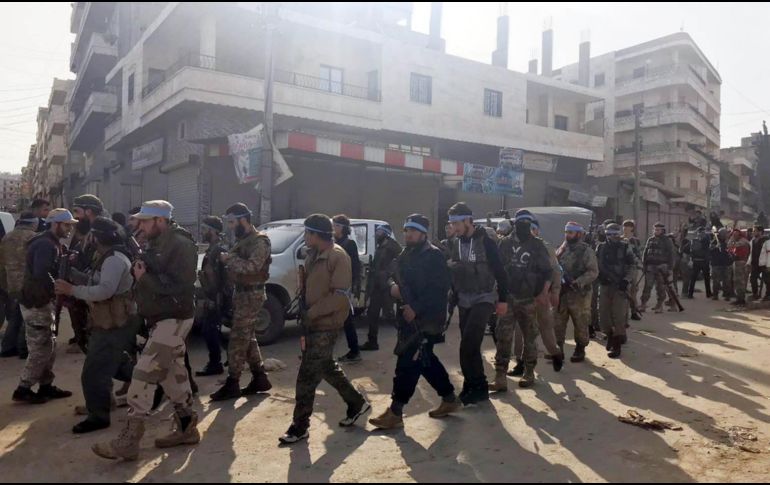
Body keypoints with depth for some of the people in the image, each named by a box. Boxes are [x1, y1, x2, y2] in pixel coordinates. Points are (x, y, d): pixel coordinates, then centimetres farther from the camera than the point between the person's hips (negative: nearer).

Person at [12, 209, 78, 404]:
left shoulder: (49, 243, 15)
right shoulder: (46, 245, -19)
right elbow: (41, 274, -29)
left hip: (40, 300, 10)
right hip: (36, 303, -10)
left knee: (49, 346, 15)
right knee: (40, 350, -3)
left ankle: (46, 386, 23)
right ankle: (23, 389, 8)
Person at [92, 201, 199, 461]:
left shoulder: (180, 245, -17)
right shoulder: (159, 243, 14)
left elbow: (179, 287, -24)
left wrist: (145, 278, -20)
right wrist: (141, 272, 0)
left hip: (173, 319, -10)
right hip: (163, 318, 10)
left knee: (144, 375, -10)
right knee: (173, 373, 15)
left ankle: (128, 442, -4)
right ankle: (186, 428, 26)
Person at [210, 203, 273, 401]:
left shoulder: (259, 241, -14)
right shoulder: (242, 240, 14)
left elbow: (252, 266, -27)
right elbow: (238, 264, 16)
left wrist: (228, 259, -20)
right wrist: (226, 259, -3)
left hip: (251, 295, -9)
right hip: (241, 293, 9)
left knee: (238, 339, -6)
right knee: (248, 337, 13)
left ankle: (232, 385, 1)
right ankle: (260, 379, 22)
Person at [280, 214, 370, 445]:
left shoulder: (338, 257, -17)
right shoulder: (313, 256, 10)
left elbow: (340, 296, -22)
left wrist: (310, 314, -19)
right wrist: (304, 317, 8)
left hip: (326, 326, -9)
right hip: (313, 324, 9)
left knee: (308, 374, -3)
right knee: (326, 367, 19)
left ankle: (300, 426, 12)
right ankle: (357, 403, 36)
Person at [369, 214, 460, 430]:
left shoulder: (434, 256, -12)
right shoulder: (405, 256, 15)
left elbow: (440, 288, -19)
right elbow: (397, 278, 23)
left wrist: (416, 308, -23)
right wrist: (393, 286, -1)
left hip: (427, 319, -9)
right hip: (409, 316, 9)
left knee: (409, 362, -8)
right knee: (424, 360, 16)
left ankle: (395, 412, 0)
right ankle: (449, 399, 32)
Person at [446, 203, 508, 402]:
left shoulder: (485, 241, -11)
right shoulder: (455, 243, 6)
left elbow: (499, 271, -8)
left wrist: (503, 299, -8)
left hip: (483, 299, -6)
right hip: (463, 300, 6)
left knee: (468, 346, -13)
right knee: (469, 346, 10)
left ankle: (477, 387, 0)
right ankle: (473, 384, 23)